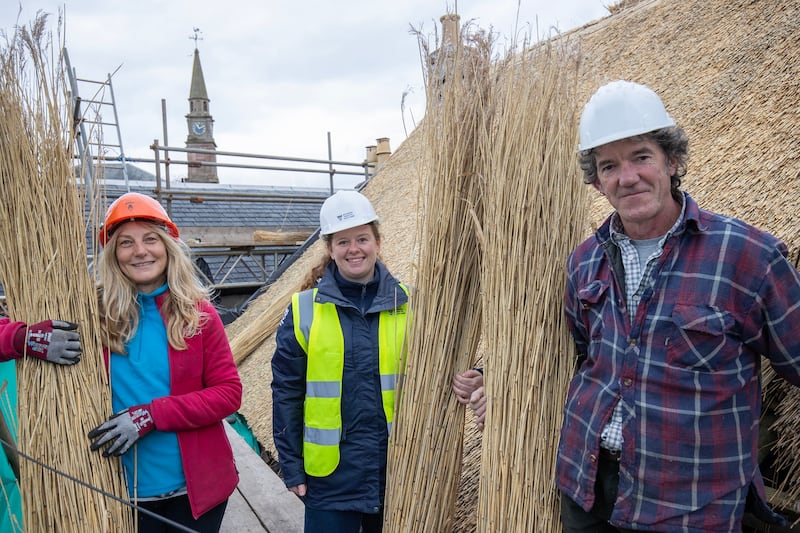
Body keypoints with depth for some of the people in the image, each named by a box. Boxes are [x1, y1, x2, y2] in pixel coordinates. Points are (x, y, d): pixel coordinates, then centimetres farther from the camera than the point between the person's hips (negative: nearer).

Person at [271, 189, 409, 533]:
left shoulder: (408, 306, -3)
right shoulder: (304, 311, -5)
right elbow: (287, 393, -2)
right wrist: (291, 467, -1)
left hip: (399, 471, 1)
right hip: (330, 478, -1)